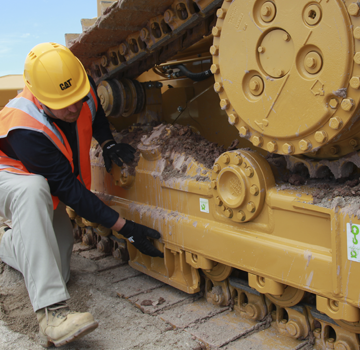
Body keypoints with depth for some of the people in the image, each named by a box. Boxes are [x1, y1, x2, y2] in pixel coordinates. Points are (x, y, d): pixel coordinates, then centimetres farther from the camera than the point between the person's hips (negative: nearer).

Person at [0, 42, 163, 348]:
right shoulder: (26, 130, -37)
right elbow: (69, 189, -35)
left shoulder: (84, 91, -19)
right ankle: (51, 311, -47)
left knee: (58, 272, -2)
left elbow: (96, 112, 8)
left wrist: (107, 143, -11)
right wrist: (126, 228, -37)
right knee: (32, 190, -45)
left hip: (48, 193, 6)